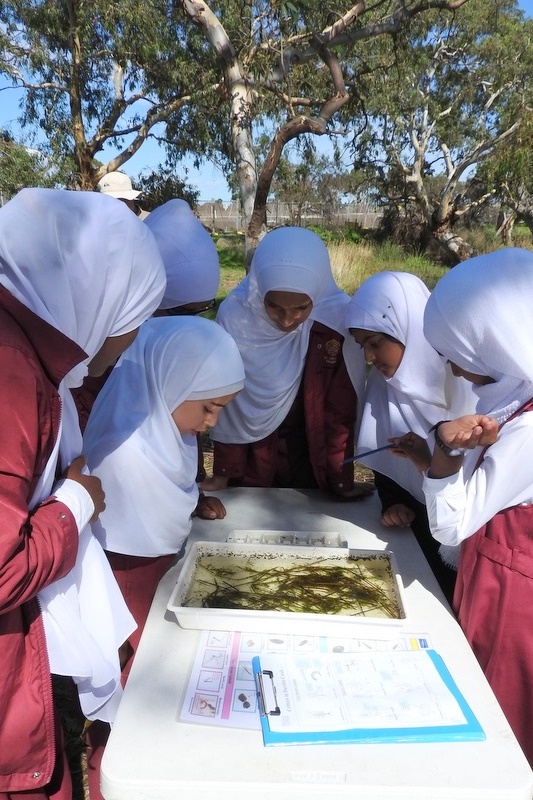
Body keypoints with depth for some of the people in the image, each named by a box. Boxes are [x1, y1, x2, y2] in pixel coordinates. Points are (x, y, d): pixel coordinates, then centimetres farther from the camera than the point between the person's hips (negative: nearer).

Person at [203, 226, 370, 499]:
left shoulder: (338, 318, -23)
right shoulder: (234, 315, -22)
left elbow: (341, 409, -12)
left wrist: (341, 480, -5)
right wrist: (224, 472, -3)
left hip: (312, 454, 0)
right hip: (250, 455, 0)